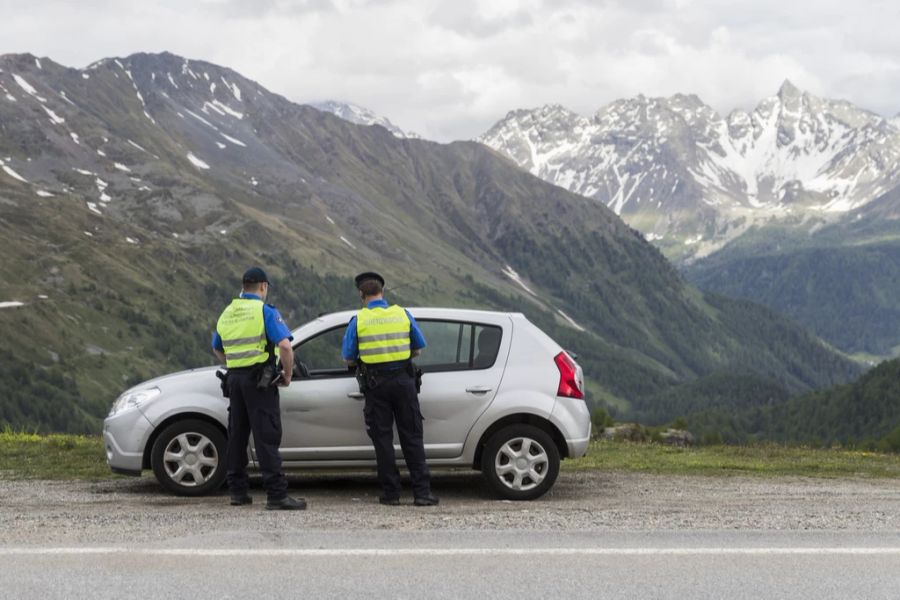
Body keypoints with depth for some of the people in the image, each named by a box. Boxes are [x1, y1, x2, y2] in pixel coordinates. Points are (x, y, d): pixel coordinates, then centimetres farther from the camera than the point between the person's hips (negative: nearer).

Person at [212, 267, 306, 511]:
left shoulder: (227, 314, 13)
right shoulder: (265, 311, -8)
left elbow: (217, 350, 25)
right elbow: (284, 346, -19)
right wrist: (287, 375, -6)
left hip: (234, 379, 7)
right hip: (259, 380, -6)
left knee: (237, 435, 13)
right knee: (267, 437, -9)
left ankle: (238, 491, 18)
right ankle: (277, 494, -11)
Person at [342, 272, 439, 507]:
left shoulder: (358, 321, -2)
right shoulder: (402, 314, 4)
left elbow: (348, 358, 0)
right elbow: (420, 346, 12)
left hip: (376, 384, -1)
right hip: (403, 380, 1)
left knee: (382, 438, 6)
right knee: (412, 437, 4)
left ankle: (391, 493, 5)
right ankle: (422, 492, 0)